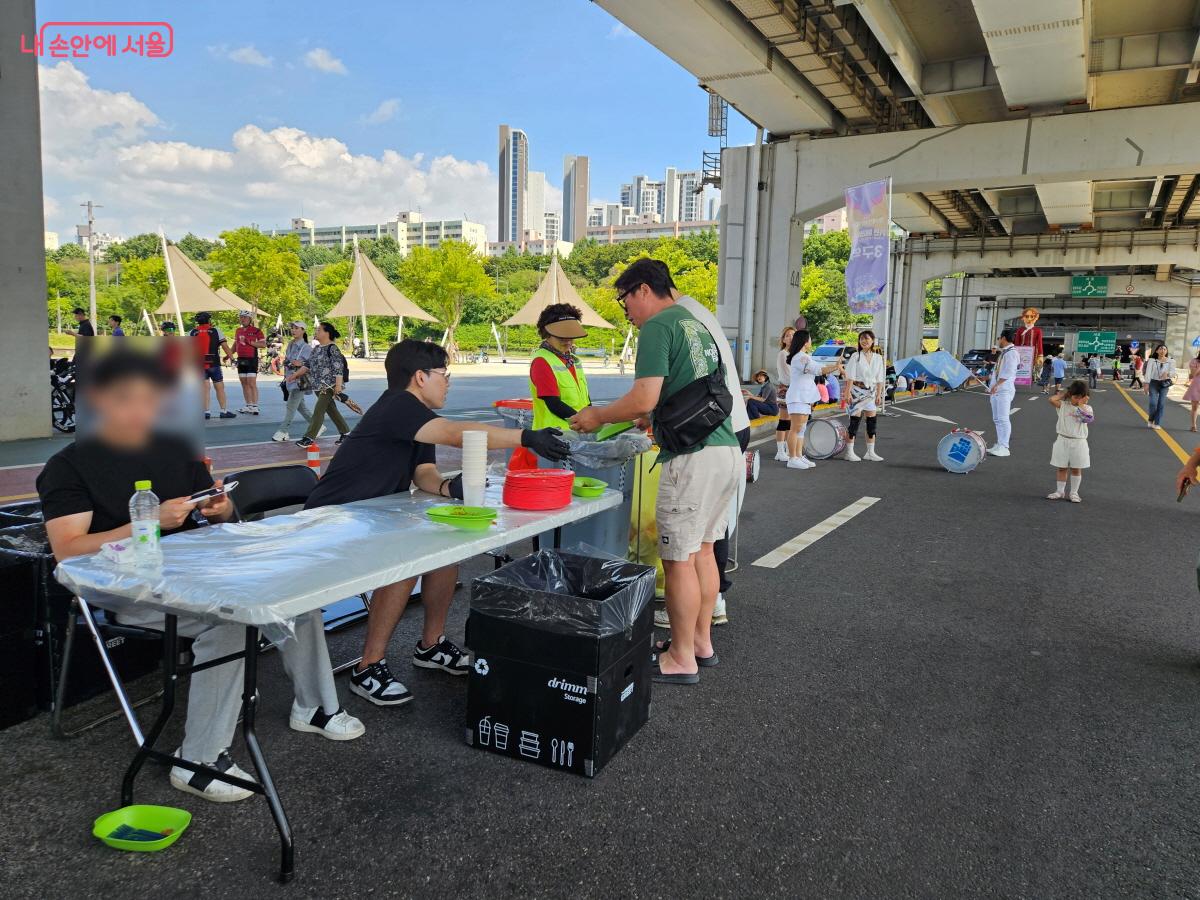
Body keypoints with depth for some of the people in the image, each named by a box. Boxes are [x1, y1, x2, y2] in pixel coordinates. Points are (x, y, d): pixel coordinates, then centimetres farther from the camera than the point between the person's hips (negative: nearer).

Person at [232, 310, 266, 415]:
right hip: (241, 360, 7)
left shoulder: (256, 330, -4)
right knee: (244, 384, 8)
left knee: (252, 383, -11)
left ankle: (255, 406, -10)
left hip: (252, 359, -7)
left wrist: (250, 342, -19)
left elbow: (263, 344, -9)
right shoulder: (238, 331, 16)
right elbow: (235, 344, 25)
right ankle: (248, 405, 14)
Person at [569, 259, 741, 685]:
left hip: (693, 457, -10)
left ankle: (682, 659, 11)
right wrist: (641, 417, 32)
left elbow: (644, 399, -19)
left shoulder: (658, 327, -9)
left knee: (680, 559, 0)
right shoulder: (696, 323, 20)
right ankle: (701, 642, 30)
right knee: (703, 550, 18)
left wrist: (597, 416, -3)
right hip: (727, 451, 10)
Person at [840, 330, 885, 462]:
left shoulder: (878, 358, 8)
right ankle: (849, 452, 1)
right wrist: (848, 392, -15)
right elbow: (850, 377, -8)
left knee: (872, 422, 6)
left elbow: (880, 379, 10)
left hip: (871, 392, 5)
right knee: (855, 421, -5)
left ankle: (870, 452, 14)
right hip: (857, 390, -5)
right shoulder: (855, 356, -4)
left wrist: (879, 394, 5)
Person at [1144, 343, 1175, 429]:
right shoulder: (1152, 360, 1)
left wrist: (1167, 374, -28)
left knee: (1161, 404, -2)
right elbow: (1148, 372, -4)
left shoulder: (1170, 361, 3)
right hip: (1154, 383, -1)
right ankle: (1150, 420, 14)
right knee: (1153, 403, -11)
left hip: (1164, 384, 1)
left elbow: (1173, 372, -5)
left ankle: (1157, 423, 7)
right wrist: (1147, 383, -13)